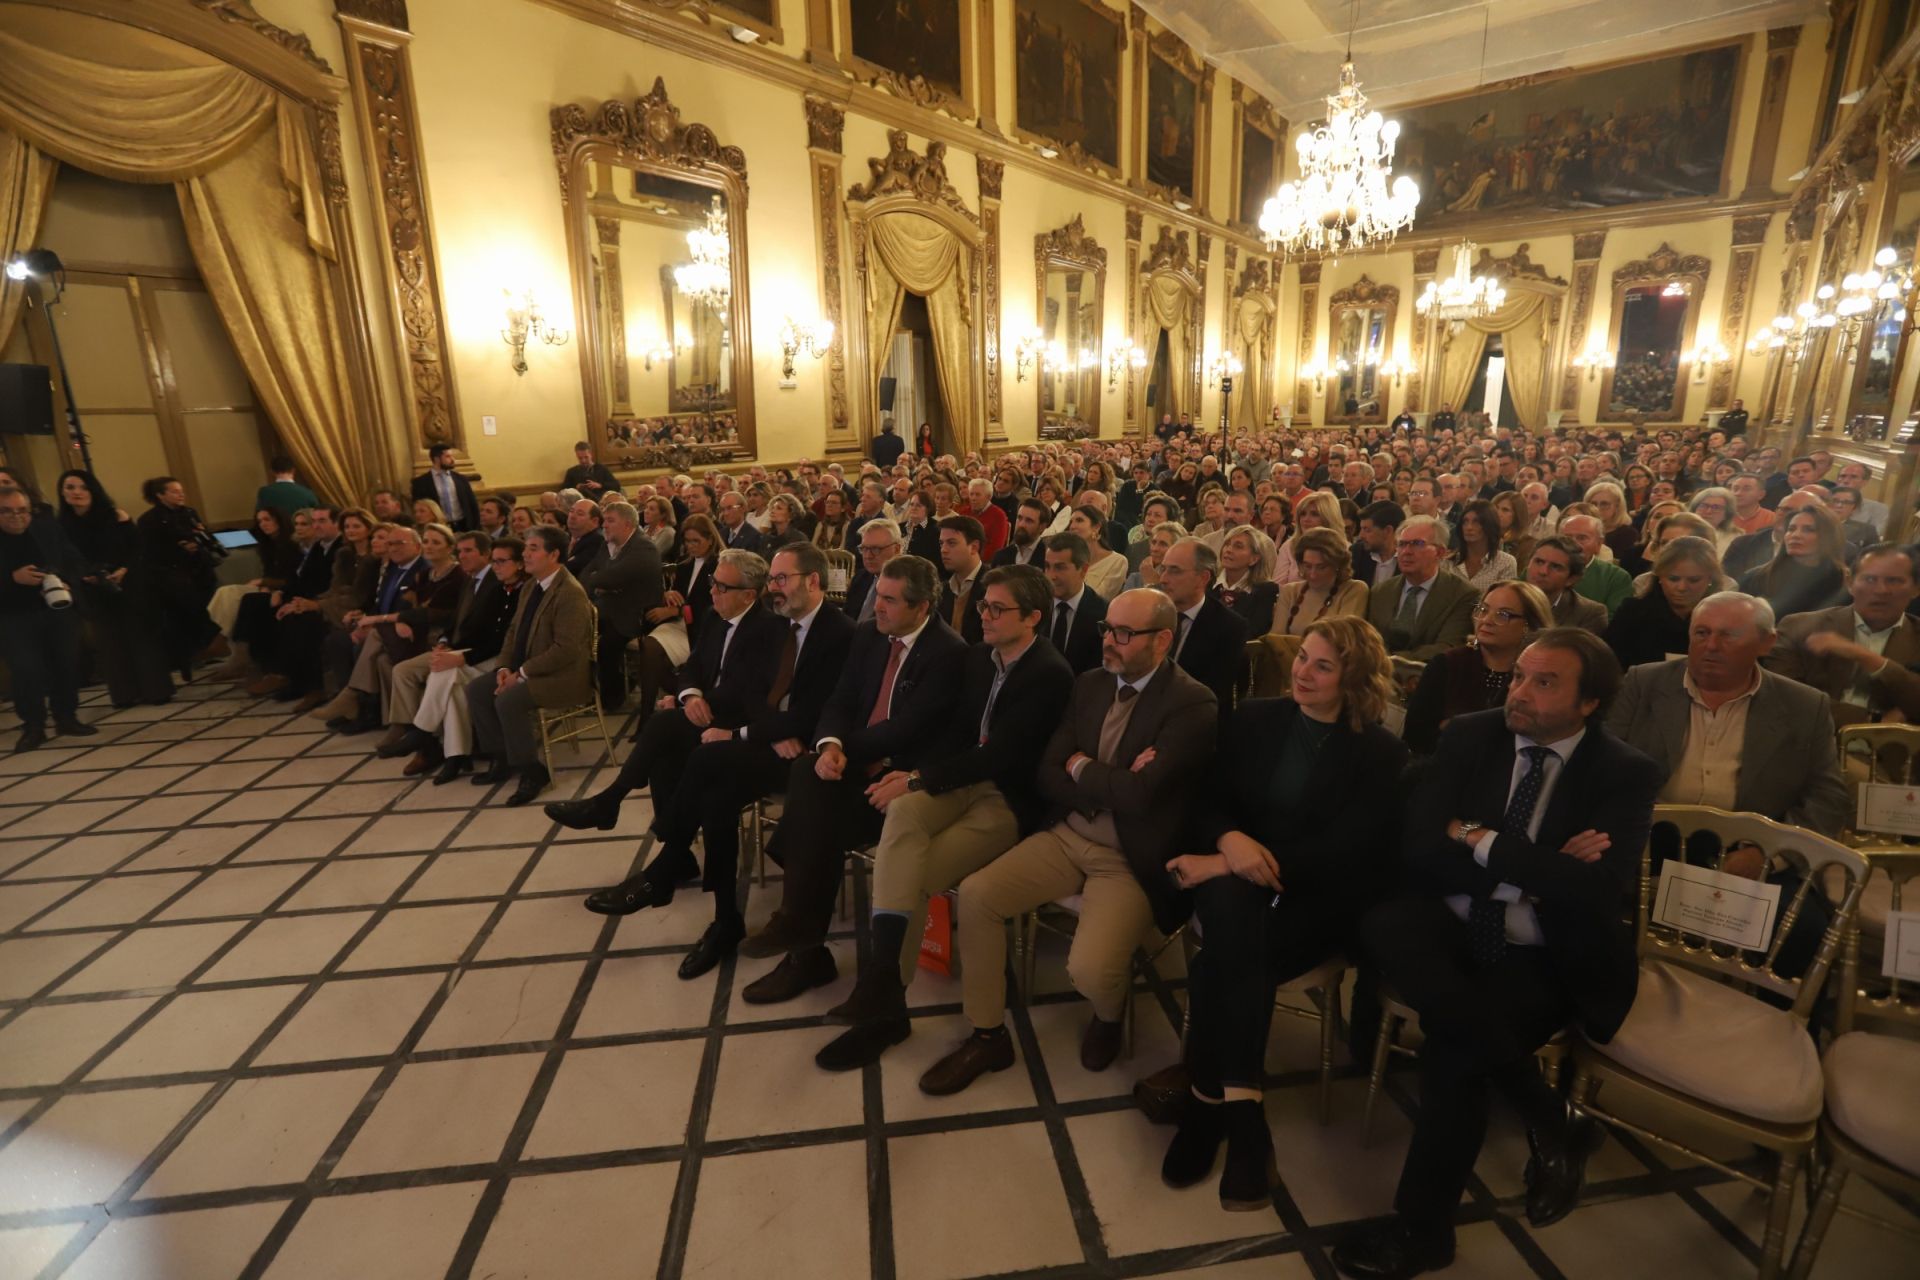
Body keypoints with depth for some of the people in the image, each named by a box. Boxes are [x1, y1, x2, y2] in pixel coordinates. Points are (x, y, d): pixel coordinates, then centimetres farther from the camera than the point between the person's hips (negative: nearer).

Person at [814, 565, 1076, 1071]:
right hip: (963, 779, 5)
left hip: (1011, 800, -5)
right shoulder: (978, 655, 9)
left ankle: (883, 991, -4)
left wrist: (919, 779, -20)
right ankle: (881, 982, -30)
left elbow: (999, 755, -20)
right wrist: (920, 774, -6)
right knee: (903, 811, -29)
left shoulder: (1051, 674, -14)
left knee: (912, 876, -23)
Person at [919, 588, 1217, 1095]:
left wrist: (1081, 768, -8)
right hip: (1067, 836, 6)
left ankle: (1109, 1015, 16)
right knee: (975, 894, -11)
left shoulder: (1194, 706, -15)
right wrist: (1108, 786, -16)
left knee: (1089, 970, -25)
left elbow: (1138, 794, -26)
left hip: (1132, 860, -5)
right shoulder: (1090, 684, 5)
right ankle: (987, 1036, 10)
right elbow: (1049, 775, 2)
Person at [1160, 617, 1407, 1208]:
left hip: (1317, 898, -2)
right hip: (1238, 880, 2)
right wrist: (1230, 840, -18)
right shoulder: (1253, 720, 8)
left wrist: (1247, 862, -18)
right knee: (1231, 919, -34)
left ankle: (1209, 1099, -16)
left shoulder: (1382, 755, 0)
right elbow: (1208, 801, 7)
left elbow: (1345, 851, -10)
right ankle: (1239, 1106, -23)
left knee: (1227, 953, -30)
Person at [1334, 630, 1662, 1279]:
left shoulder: (1626, 773, -4)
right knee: (1383, 924, -32)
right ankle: (1551, 1123, -13)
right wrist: (1532, 873, -16)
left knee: (1454, 1044, -29)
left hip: (1542, 957, -2)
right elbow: (1421, 849, -8)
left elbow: (1597, 890, -19)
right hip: (1451, 928, 3)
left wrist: (1483, 842, -15)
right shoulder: (1469, 736, 0)